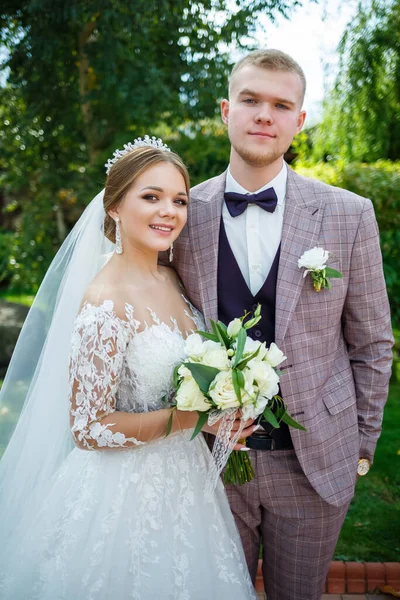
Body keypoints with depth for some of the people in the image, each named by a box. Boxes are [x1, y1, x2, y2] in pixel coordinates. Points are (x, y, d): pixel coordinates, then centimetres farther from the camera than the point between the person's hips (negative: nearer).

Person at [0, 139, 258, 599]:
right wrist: (193, 416, -24)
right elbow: (89, 428, -21)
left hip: (183, 474, 8)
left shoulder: (171, 279, -1)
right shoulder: (105, 301, -24)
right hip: (127, 489, -7)